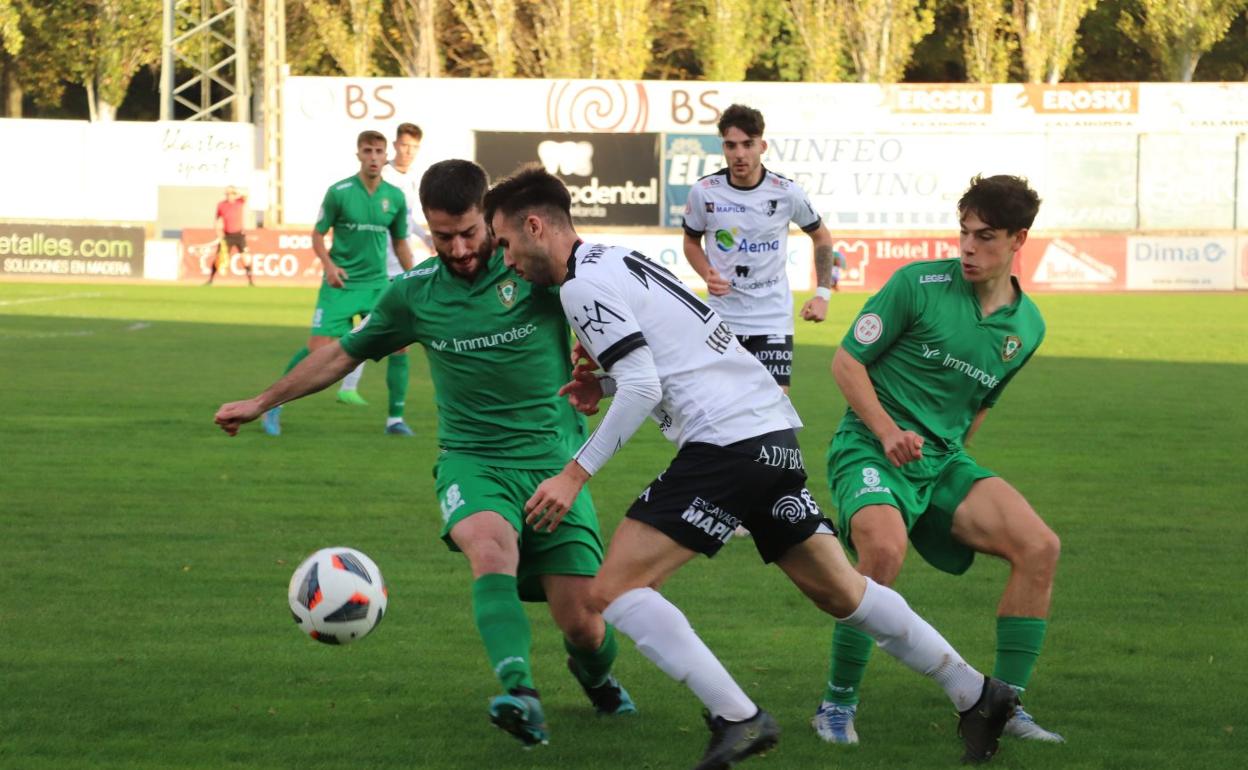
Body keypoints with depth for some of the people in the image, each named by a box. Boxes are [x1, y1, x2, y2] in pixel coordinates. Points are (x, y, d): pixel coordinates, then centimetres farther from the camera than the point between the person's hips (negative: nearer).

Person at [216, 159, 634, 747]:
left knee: (582, 626, -5)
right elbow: (344, 352, 20)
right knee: (490, 545, -35)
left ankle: (596, 675, 33)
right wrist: (261, 402, 27)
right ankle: (520, 693, -49)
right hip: (472, 460, 1)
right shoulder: (416, 292, 4)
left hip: (555, 461, -1)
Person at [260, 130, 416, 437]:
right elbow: (318, 234, 1)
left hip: (377, 284, 3)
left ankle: (395, 418, 3)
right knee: (319, 349, -9)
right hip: (341, 284, -3)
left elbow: (400, 242, 14)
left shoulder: (395, 197, 2)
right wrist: (328, 264, -16)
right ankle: (275, 404, 11)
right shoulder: (339, 192, -8)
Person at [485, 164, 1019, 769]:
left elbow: (641, 388, -17)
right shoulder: (619, 262, 21)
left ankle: (738, 719, -18)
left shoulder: (582, 284, -8)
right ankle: (977, 695, 22)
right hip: (775, 432, 10)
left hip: (727, 442, -10)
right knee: (840, 591, 18)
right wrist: (605, 382, 15)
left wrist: (576, 473, -14)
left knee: (614, 590, -10)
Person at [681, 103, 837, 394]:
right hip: (720, 318, 1)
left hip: (772, 320, -1)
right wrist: (707, 275, -9)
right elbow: (692, 241, 12)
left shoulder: (787, 192, -8)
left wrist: (822, 294, 1)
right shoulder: (704, 191, -7)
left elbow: (821, 236, 9)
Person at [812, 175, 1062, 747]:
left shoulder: (1027, 327, 7)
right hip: (870, 449, -5)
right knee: (885, 549, -35)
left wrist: (949, 452, 17)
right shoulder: (919, 284, -10)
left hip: (943, 462, 5)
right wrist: (887, 432, -17)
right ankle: (838, 704, -16)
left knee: (1039, 547, -14)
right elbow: (846, 361, -6)